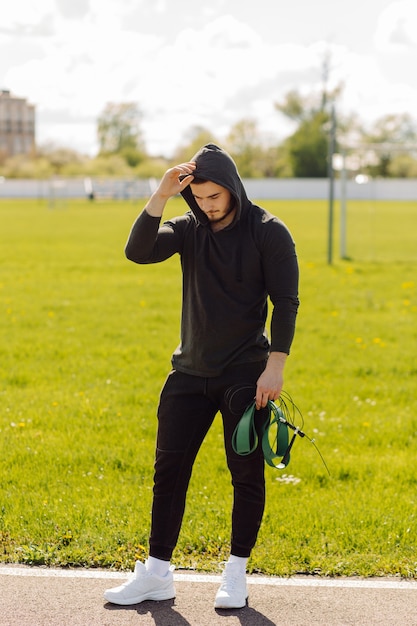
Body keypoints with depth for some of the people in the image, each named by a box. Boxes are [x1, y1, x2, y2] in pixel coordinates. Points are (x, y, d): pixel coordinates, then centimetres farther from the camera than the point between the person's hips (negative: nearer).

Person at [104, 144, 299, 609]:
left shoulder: (268, 233, -6)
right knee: (168, 470, 4)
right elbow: (138, 252, -10)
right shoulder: (189, 229, 5)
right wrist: (160, 196, -19)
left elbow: (285, 302, -9)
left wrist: (274, 367, -16)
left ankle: (235, 576, 15)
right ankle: (156, 574, 14)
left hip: (245, 376, -4)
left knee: (246, 474, 2)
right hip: (190, 373, 4)